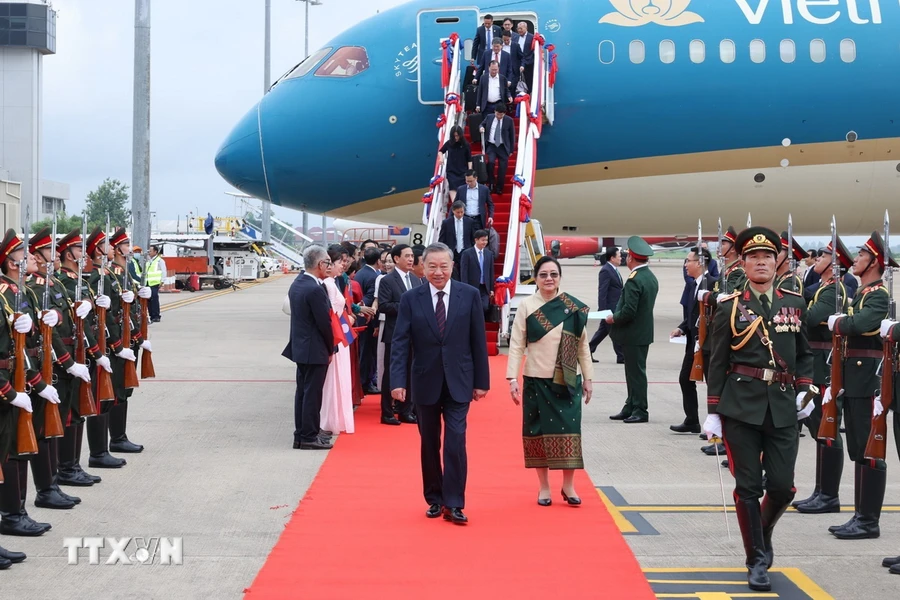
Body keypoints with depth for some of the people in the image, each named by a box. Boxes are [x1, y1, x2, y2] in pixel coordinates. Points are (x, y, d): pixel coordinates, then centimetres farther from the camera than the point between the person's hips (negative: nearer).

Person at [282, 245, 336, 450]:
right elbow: (324, 322, -19)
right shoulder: (315, 290, -22)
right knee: (312, 393, -3)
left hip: (299, 347, 9)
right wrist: (330, 349, -5)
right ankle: (309, 437, 3)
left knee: (303, 391, 14)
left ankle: (301, 434, 21)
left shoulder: (297, 284, 7)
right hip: (315, 350, -9)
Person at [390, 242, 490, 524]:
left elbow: (478, 340, 1)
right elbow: (400, 343, -5)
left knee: (455, 442, -8)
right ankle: (435, 499, 23)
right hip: (425, 383, 1)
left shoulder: (469, 295, -2)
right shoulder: (410, 299, -2)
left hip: (458, 383, -1)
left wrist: (481, 381, 0)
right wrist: (398, 381, -15)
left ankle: (453, 504, -3)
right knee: (429, 444, 11)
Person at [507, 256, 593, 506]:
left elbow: (582, 345, 6)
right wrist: (512, 378, -11)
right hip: (537, 380, -1)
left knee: (569, 430, 0)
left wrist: (587, 378, 6)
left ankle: (568, 486, 12)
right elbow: (516, 344, -4)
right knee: (539, 431, 5)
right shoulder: (527, 306, -3)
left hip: (567, 381, 1)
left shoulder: (575, 307, 1)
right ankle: (544, 487, 16)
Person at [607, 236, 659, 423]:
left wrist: (613, 318, -8)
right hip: (644, 332, 10)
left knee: (636, 373, -3)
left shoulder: (634, 280, -21)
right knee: (634, 371, 15)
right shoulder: (651, 277, 10)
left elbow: (628, 311, -25)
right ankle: (630, 408, 22)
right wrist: (617, 315, 14)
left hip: (633, 335, -10)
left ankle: (640, 411, 2)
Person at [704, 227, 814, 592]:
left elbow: (805, 354, 17)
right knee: (748, 486, 0)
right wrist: (712, 412, -2)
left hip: (783, 407, 2)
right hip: (741, 406, -2)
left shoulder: (795, 303, 9)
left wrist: (804, 391, 2)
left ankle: (763, 533, 31)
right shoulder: (730, 307, 0)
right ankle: (757, 560, 12)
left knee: (782, 487, 1)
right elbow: (718, 363, 1)